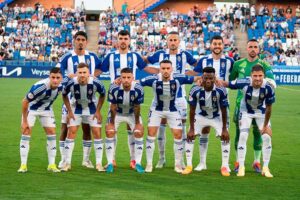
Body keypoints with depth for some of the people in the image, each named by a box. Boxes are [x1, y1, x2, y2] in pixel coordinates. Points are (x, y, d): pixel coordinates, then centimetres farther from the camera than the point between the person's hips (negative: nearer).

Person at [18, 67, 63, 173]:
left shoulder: (61, 86, -23)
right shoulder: (39, 87, -38)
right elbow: (25, 102, -27)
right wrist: (24, 121, -21)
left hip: (46, 109, 4)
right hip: (31, 109, -4)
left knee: (52, 133, -3)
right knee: (26, 133, -11)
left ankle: (52, 164, 4)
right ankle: (23, 165, -6)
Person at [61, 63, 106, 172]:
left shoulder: (95, 83, -28)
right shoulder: (71, 83, -27)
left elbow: (102, 95, -6)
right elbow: (64, 95, -5)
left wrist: (98, 111, -8)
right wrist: (69, 112, -7)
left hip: (92, 109, 0)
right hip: (76, 108, 0)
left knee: (97, 133, -6)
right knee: (71, 132, -8)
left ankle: (99, 164, 1)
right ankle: (67, 163, 0)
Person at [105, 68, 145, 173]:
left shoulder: (138, 89, -31)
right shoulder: (114, 88, -32)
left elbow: (137, 107, -17)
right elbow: (113, 107, -19)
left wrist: (137, 123, -9)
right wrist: (112, 123, -11)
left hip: (132, 113, 0)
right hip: (117, 113, 0)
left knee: (139, 133, -11)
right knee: (109, 133, -12)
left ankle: (138, 163, -2)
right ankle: (110, 164, -3)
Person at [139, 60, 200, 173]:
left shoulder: (178, 79, -22)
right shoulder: (154, 80, -24)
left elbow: (195, 79, -13)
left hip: (173, 110, 1)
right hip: (156, 110, -1)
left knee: (178, 135, -3)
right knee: (151, 133, -9)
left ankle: (178, 164, 14)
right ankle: (149, 164, 2)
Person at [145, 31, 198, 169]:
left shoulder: (184, 55, -1)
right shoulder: (160, 54, -1)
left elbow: (197, 65, 12)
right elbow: (144, 61, 9)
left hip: (179, 96, 0)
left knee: (181, 126, 0)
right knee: (161, 125, 3)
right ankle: (162, 158, 14)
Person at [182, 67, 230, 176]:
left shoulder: (221, 91, -30)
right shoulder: (195, 90, -29)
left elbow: (224, 111, -18)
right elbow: (192, 110, -17)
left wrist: (224, 129, -16)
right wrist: (191, 129, -15)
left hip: (217, 117, -1)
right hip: (201, 116, 1)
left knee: (225, 137, -15)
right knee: (190, 136, -10)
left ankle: (225, 166, -4)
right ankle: (189, 166, 0)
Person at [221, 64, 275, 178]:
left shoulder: (268, 88, -31)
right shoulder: (244, 83, -34)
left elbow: (268, 108, -19)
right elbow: (226, 84, -22)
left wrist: (265, 125, -11)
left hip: (262, 112, 1)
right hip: (246, 112, -1)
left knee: (267, 137, -6)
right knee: (243, 136, -12)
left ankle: (265, 168, 9)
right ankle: (241, 167, 0)